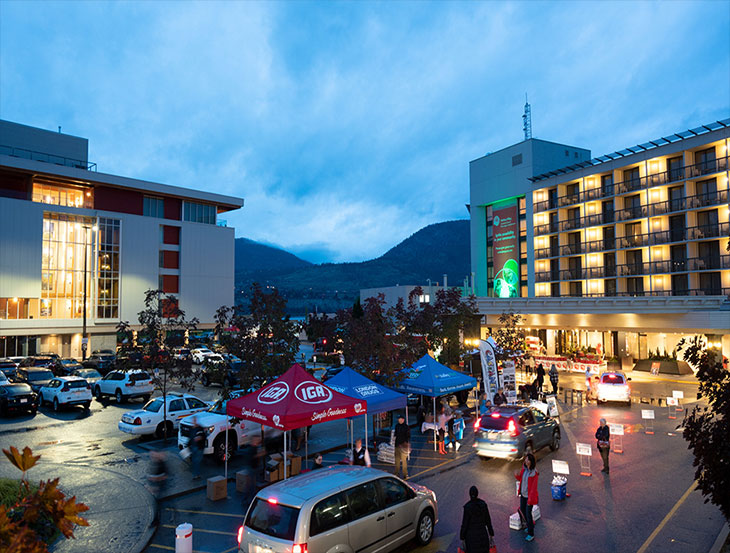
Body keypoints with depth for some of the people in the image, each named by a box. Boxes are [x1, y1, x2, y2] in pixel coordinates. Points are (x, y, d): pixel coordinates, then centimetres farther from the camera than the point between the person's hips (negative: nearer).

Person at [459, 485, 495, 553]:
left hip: (471, 535, -4)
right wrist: (491, 535, 12)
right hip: (483, 534, 4)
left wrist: (462, 539, -6)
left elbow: (464, 524, -15)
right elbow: (488, 520, 2)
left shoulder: (467, 507, -18)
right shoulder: (483, 504, -6)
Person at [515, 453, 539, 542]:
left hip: (530, 495, -7)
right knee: (522, 510, 20)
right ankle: (531, 526, 44)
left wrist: (530, 499, -20)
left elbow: (534, 487, -20)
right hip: (523, 494, 7)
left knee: (528, 514, -1)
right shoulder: (524, 468, -4)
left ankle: (531, 534, 14)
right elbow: (520, 479, 9)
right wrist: (517, 475, -14)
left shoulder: (534, 473, -23)